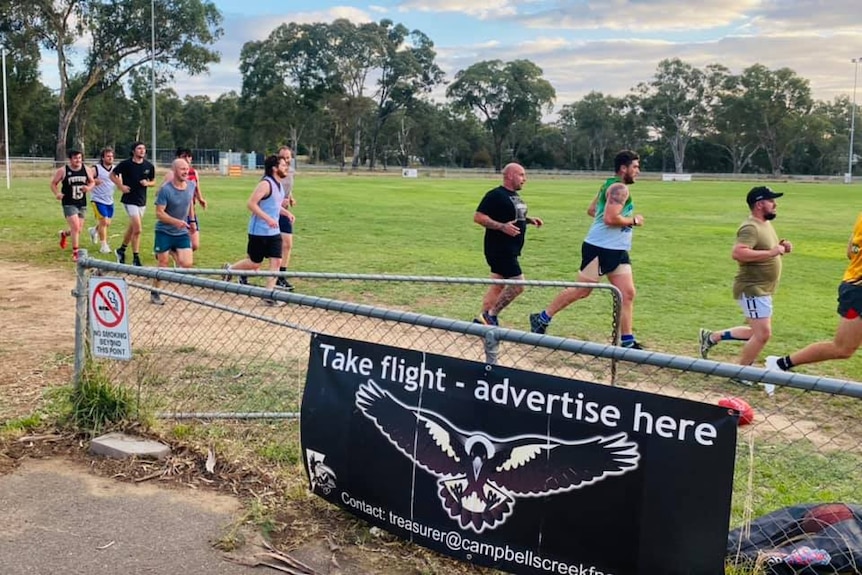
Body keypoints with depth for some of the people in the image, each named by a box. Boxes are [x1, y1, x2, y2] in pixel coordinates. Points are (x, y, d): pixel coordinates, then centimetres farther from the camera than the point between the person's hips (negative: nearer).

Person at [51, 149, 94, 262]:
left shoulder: (86, 169, 2)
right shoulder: (63, 170, -7)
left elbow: (92, 182, 14)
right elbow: (53, 183, 1)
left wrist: (88, 188, -9)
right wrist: (57, 193, -17)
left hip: (82, 204, 5)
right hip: (69, 204, -5)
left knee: (78, 230, 12)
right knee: (76, 227, -17)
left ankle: (64, 234, 48)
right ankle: (75, 253, -6)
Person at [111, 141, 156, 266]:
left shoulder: (149, 166, 3)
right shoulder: (126, 164, -7)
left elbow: (153, 181, 15)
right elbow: (112, 175, 5)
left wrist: (147, 183, -7)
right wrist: (121, 186, -8)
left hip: (142, 201, 5)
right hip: (129, 199, -5)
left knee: (132, 227, 17)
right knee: (137, 229, -13)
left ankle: (121, 250, 38)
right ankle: (136, 258, -5)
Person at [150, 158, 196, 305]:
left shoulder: (191, 186, -2)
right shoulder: (165, 189, -17)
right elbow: (159, 213, -18)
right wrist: (176, 221, -31)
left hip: (182, 233, 4)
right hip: (164, 232, -4)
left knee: (187, 264, -10)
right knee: (163, 264, 4)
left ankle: (174, 253, 21)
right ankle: (154, 293, 21)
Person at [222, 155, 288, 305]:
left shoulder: (278, 184, 10)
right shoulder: (265, 184, -17)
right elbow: (251, 204, -22)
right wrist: (268, 218, -27)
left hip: (274, 231, 8)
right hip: (259, 231, -8)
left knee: (276, 262, -3)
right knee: (255, 263, 4)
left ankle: (268, 294, 1)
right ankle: (229, 269, 30)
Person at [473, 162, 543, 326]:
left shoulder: (515, 195, 15)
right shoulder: (495, 195, -14)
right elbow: (478, 217, -19)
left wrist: (529, 219, 11)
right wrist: (502, 227, -27)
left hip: (510, 250, 10)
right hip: (499, 249, -10)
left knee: (498, 286, 12)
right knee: (517, 284, -12)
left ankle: (482, 320, 19)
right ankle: (490, 316, -2)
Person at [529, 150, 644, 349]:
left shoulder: (609, 185, 16)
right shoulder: (619, 188, -14)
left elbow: (591, 210, 23)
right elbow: (610, 219, -26)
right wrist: (633, 220, -11)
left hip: (617, 251, 10)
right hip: (600, 249, -10)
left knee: (628, 294, 3)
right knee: (581, 290, -1)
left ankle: (628, 341, 5)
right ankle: (542, 318, 14)